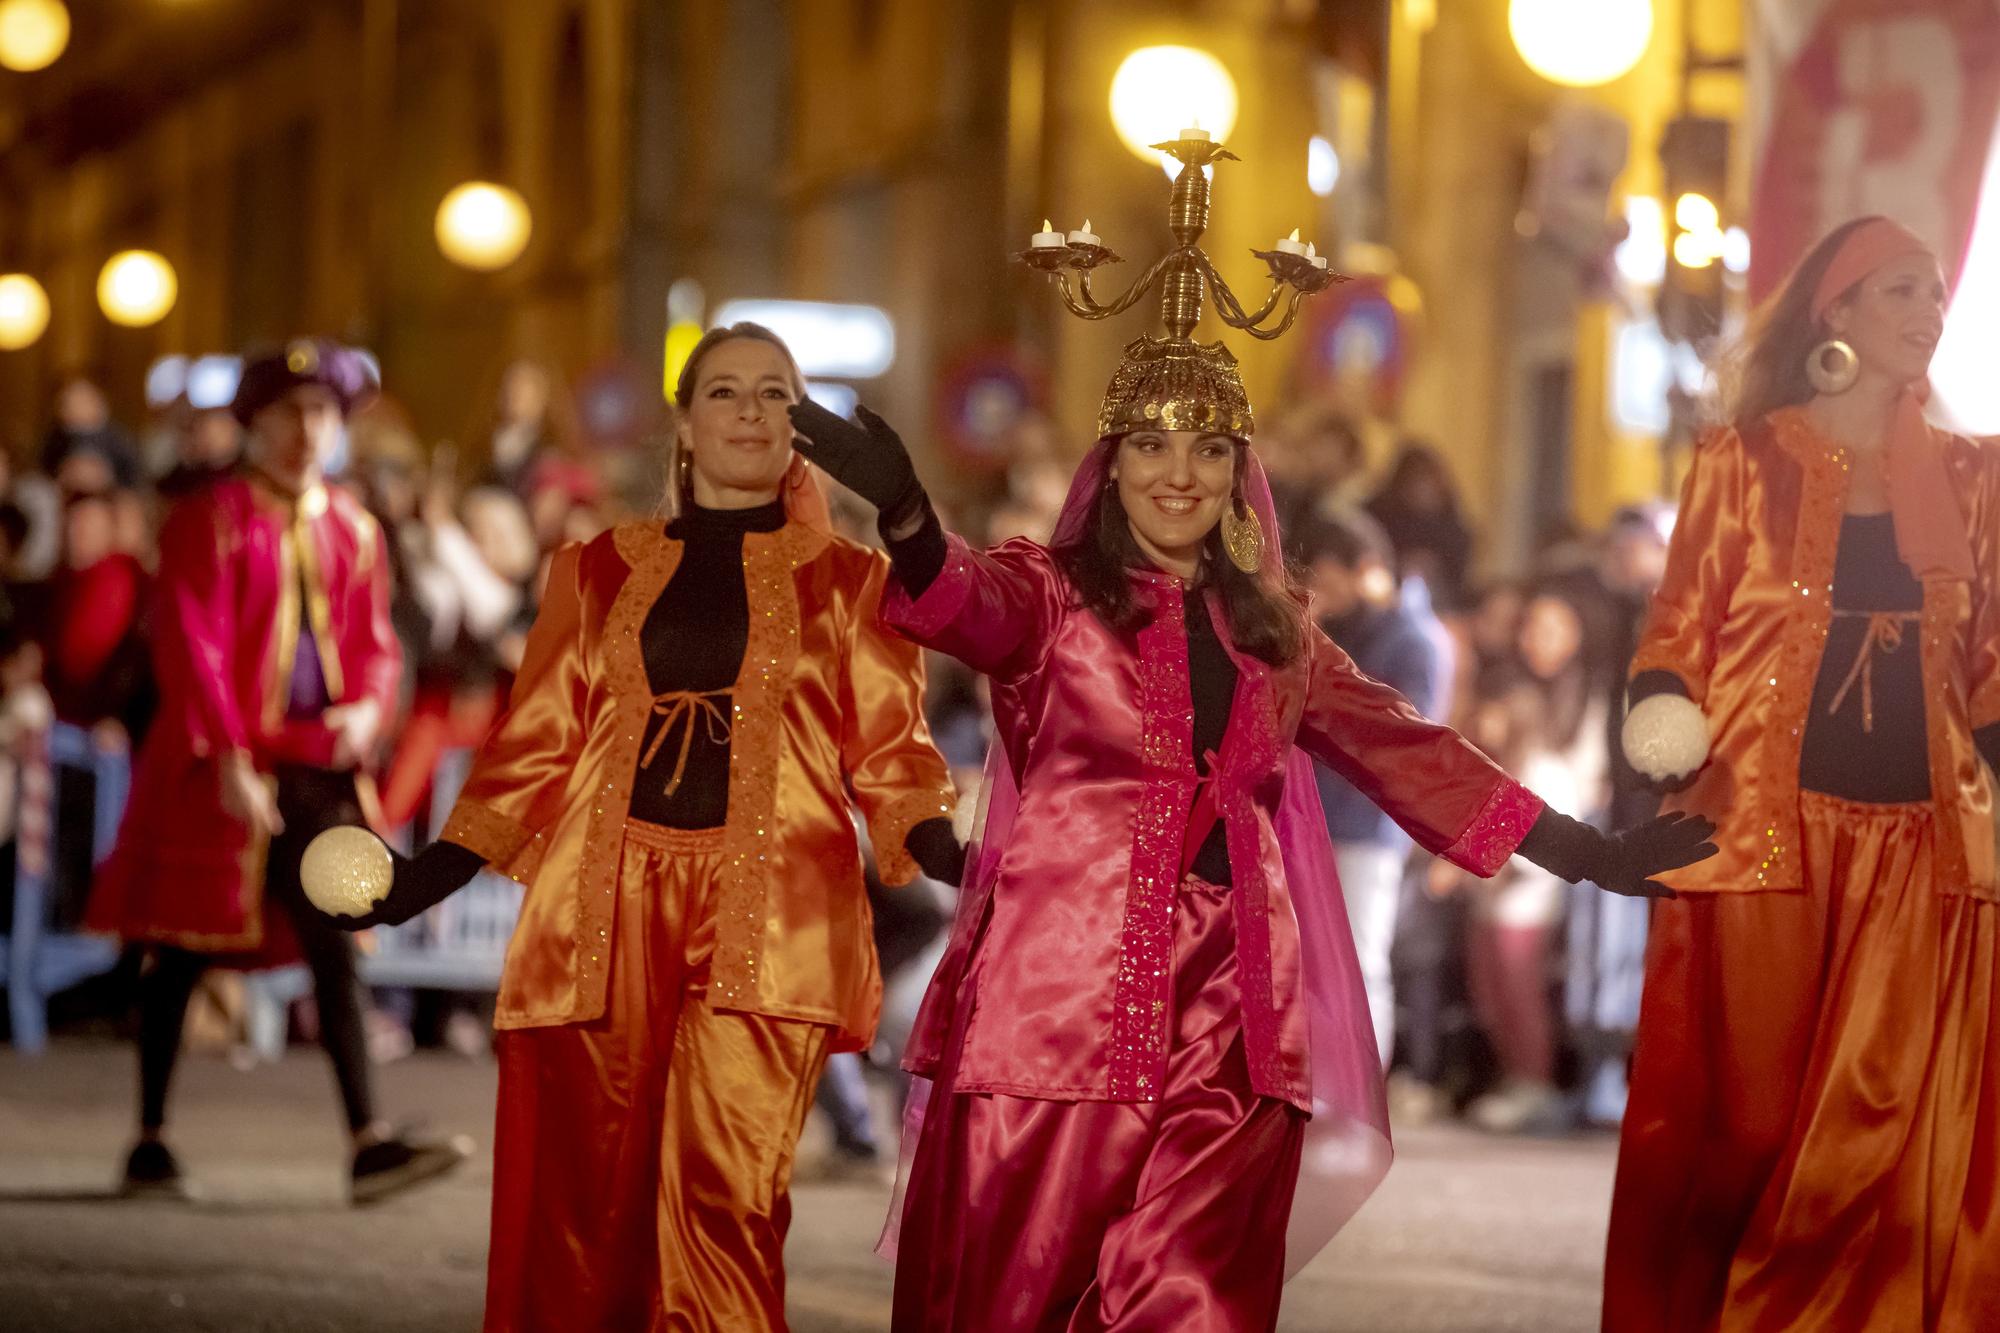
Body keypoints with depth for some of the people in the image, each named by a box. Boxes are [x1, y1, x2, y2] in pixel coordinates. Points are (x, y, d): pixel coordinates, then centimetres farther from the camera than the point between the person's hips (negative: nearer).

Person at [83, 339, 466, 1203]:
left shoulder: (351, 531, 11)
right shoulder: (210, 521, -5)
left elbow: (374, 643, 15)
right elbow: (191, 645, -11)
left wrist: (367, 707, -7)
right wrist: (231, 761, -18)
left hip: (319, 767, 5)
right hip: (220, 770, -5)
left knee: (335, 950, -1)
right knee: (182, 953, 2)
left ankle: (369, 1145, -5)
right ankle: (150, 1143, 10)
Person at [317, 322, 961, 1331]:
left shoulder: (848, 582, 13)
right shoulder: (601, 572, 17)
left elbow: (890, 759, 7)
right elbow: (536, 748, 15)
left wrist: (948, 860, -12)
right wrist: (425, 879, 5)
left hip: (765, 922, -2)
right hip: (606, 915, 2)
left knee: (723, 1205, -14)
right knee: (584, 1212, 0)